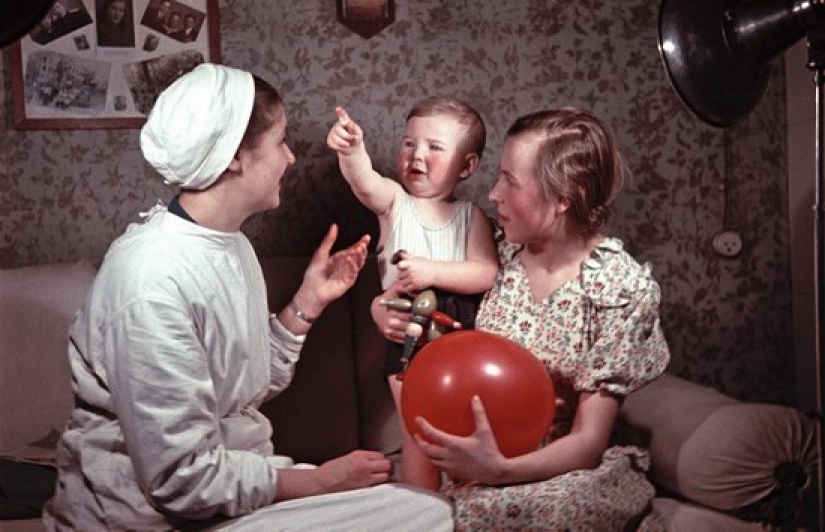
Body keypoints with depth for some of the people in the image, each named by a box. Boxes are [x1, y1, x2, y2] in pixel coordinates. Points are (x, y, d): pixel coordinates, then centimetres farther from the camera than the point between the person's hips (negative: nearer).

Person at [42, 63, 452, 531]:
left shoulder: (231, 244, 5)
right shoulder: (153, 280, -24)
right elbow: (184, 481, -23)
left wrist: (310, 300, 2)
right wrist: (322, 480, -14)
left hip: (234, 472, 8)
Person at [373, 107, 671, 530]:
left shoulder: (623, 288, -12)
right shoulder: (498, 254, -1)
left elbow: (588, 441, -15)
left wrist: (498, 469, -33)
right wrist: (389, 312, -10)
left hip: (564, 469, -5)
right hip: (473, 455, 5)